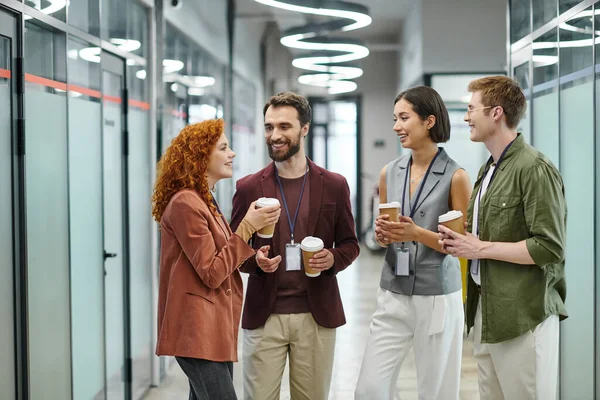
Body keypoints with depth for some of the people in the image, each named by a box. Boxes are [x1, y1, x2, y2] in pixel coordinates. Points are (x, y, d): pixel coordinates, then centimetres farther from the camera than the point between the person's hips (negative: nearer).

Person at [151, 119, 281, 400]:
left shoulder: (205, 201, 17)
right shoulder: (185, 204, -14)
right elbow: (212, 273, -17)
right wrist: (247, 226, -16)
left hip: (211, 329, 10)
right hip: (198, 332, -10)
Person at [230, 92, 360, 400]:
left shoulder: (334, 185, 3)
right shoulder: (249, 188, 1)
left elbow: (350, 243, 10)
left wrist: (333, 258, -12)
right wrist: (255, 261, -15)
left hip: (317, 315, 1)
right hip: (264, 316, -1)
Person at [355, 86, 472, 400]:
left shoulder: (455, 176, -7)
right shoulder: (389, 173, 7)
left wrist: (417, 233, -20)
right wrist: (382, 233, -6)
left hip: (437, 298, -4)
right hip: (392, 296, 4)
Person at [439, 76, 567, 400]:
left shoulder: (534, 169, -13)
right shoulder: (489, 170, 15)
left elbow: (549, 248, -19)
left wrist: (481, 248, -15)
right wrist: (461, 241, 5)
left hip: (523, 315, -8)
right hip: (486, 311, 9)